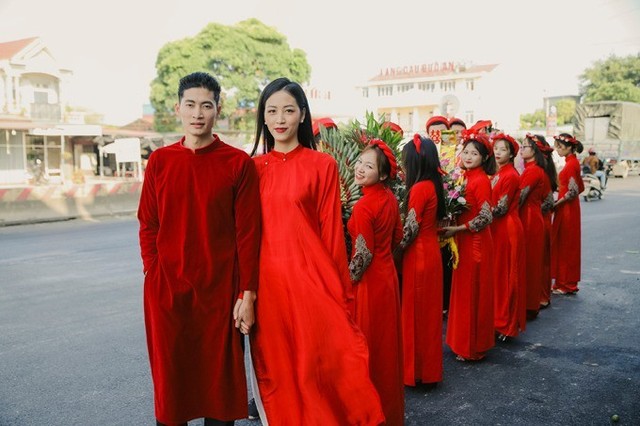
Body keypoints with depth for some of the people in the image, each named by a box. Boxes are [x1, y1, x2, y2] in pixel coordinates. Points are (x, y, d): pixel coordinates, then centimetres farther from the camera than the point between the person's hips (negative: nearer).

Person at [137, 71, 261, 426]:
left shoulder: (239, 164, -3)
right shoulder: (159, 161, 5)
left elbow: (248, 233, -4)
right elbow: (147, 225, 9)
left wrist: (247, 294, -7)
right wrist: (154, 276, 1)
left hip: (220, 291, -2)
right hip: (166, 290, 2)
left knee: (220, 380, 9)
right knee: (170, 380, 12)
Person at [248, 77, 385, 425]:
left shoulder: (322, 165, -1)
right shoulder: (254, 167, 7)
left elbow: (332, 231, -2)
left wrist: (341, 291, -2)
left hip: (311, 276, -3)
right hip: (267, 280, 3)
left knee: (324, 365, 0)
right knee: (276, 369, 12)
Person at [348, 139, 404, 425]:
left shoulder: (363, 207, -22)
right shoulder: (390, 198, 1)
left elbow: (363, 255, -21)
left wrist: (345, 284, -8)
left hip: (369, 281, -8)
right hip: (387, 274, 8)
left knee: (368, 344, 6)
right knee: (386, 341, 20)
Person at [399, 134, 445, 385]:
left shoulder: (418, 189, -18)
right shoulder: (433, 185, 7)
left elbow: (410, 230, -20)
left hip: (418, 255, -9)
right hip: (431, 251, 9)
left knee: (416, 313, 3)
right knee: (429, 311, 16)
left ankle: (417, 371, 14)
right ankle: (429, 369, 28)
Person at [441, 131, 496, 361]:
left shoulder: (481, 180, -15)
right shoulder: (465, 177, 8)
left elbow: (485, 217, -19)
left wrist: (456, 229, -17)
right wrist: (451, 227, 2)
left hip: (476, 241, -8)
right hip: (462, 240, 8)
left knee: (473, 293, 2)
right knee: (462, 291, 14)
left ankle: (473, 347, 16)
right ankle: (463, 341, 27)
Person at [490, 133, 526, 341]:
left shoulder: (511, 176, -15)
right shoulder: (498, 174, 12)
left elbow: (501, 209, -16)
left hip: (507, 229, -9)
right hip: (497, 228, 9)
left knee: (506, 276, 0)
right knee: (497, 274, 13)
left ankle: (506, 324, 10)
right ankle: (499, 319, 24)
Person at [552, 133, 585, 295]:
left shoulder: (571, 164, -17)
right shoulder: (573, 162, 11)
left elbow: (573, 191, -21)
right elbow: (579, 188, 17)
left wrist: (556, 204, -15)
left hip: (567, 209, -9)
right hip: (568, 208, 9)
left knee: (565, 245, -1)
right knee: (565, 245, 13)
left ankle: (566, 284, 8)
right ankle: (565, 282, 21)